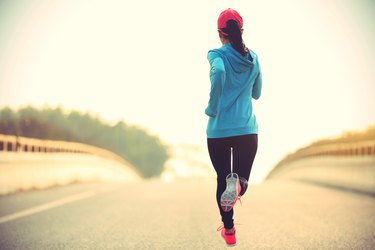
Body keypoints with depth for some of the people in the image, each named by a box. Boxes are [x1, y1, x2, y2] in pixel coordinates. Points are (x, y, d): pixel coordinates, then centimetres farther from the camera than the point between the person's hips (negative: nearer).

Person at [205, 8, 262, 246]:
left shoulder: (217, 55, -6)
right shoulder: (253, 58, 7)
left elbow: (218, 70, -30)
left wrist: (212, 107, -18)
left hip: (219, 130, -2)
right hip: (247, 129, 2)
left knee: (222, 178, 17)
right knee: (241, 179, 8)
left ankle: (229, 230, 21)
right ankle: (238, 184, -30)